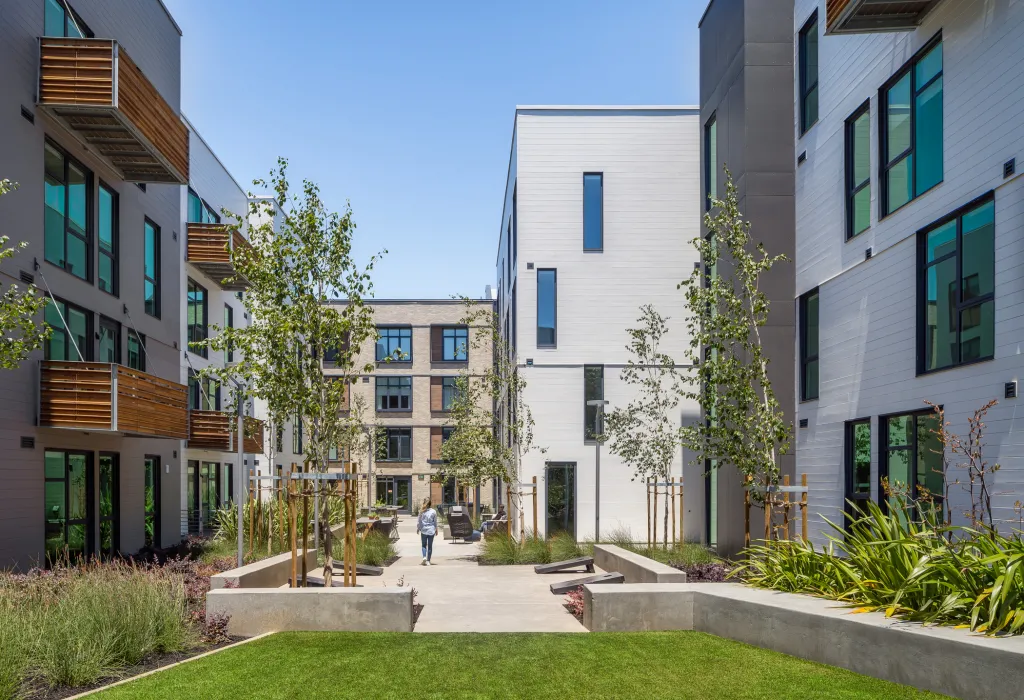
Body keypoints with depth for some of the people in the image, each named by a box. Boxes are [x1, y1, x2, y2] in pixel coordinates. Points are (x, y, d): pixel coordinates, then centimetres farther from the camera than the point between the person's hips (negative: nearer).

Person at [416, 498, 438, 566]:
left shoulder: (421, 512, -5)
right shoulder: (433, 511, -3)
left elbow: (419, 521, 0)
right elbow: (435, 522, 3)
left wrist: (418, 528, 14)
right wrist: (436, 529, 14)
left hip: (424, 530, -1)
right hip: (431, 530, 1)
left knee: (423, 545, 10)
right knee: (430, 545, 7)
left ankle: (424, 557, -12)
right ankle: (428, 561, 7)